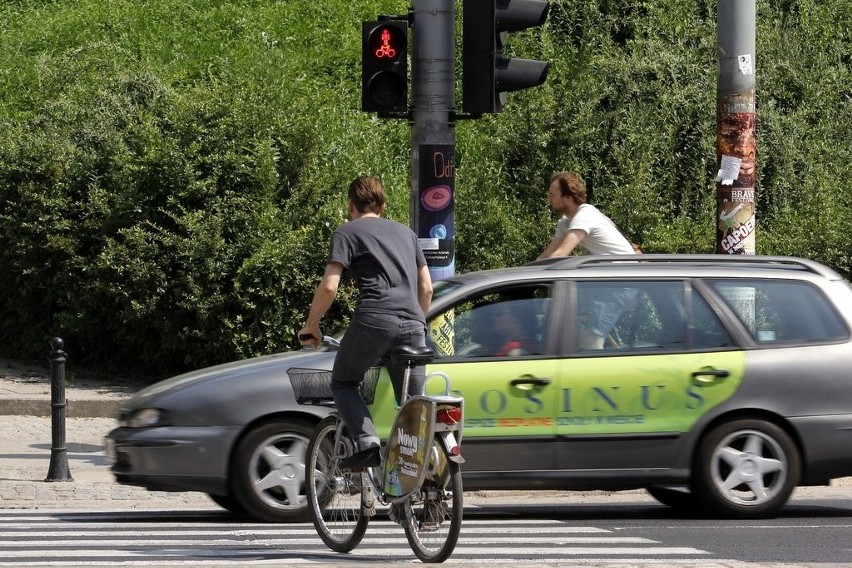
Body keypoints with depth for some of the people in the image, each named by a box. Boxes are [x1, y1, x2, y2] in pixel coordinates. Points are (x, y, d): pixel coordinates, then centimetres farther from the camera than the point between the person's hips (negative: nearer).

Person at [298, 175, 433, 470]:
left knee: (343, 383, 16)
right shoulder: (406, 233, 25)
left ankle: (367, 443, -6)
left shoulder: (348, 232, 8)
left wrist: (311, 325, 9)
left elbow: (329, 287, -3)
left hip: (373, 321, -4)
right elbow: (426, 288, 22)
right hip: (412, 324, 4)